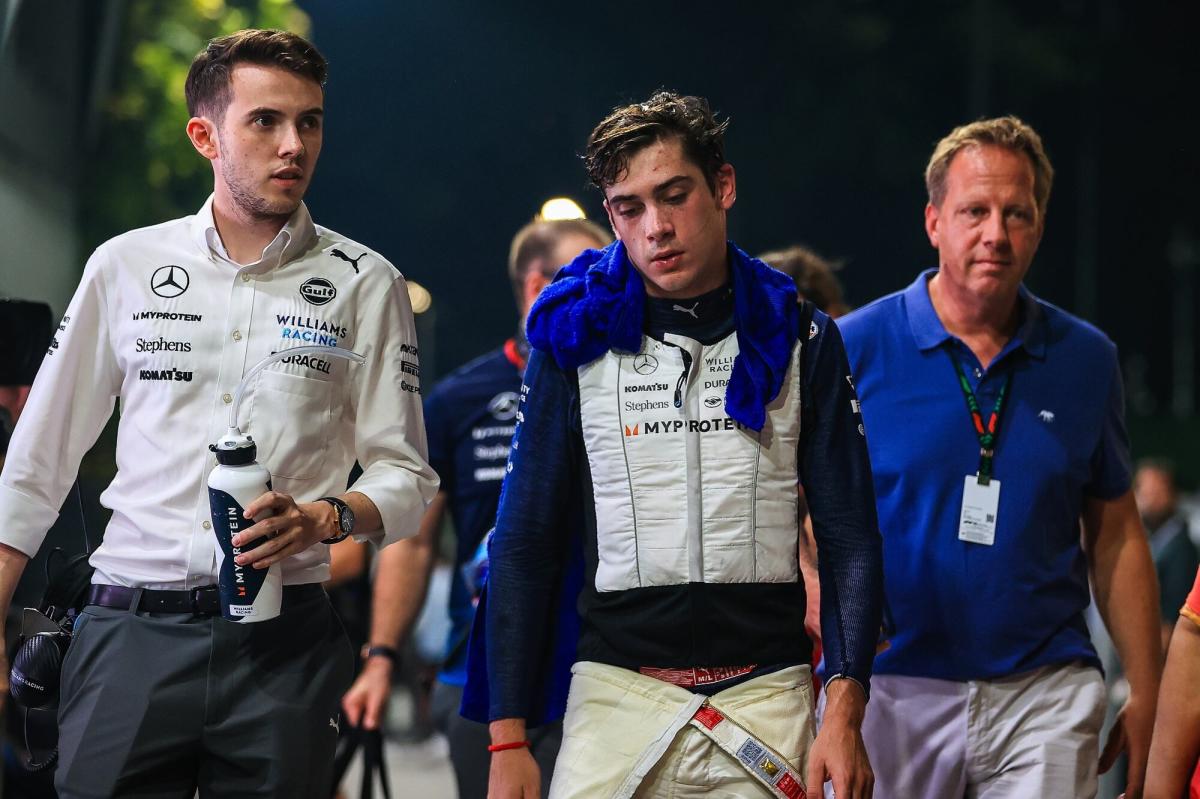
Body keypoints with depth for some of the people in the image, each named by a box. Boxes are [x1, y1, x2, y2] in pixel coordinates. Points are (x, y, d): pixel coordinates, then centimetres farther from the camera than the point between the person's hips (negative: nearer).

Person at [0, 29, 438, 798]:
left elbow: (407, 480, 6)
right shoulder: (126, 266, 9)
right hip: (132, 627, 0)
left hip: (282, 641, 0)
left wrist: (325, 518, -15)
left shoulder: (366, 284, 6)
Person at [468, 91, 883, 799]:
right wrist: (508, 739, -1)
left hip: (768, 693, 0)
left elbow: (850, 539, 4)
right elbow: (525, 546, 6)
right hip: (617, 691, 0)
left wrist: (846, 714, -8)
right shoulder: (578, 342, 5)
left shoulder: (799, 339, 5)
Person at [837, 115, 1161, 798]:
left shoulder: (1085, 359, 8)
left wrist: (1147, 696, 8)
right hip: (888, 690, -1)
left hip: (1046, 693, 1)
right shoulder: (853, 350, 0)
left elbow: (1116, 536, 12)